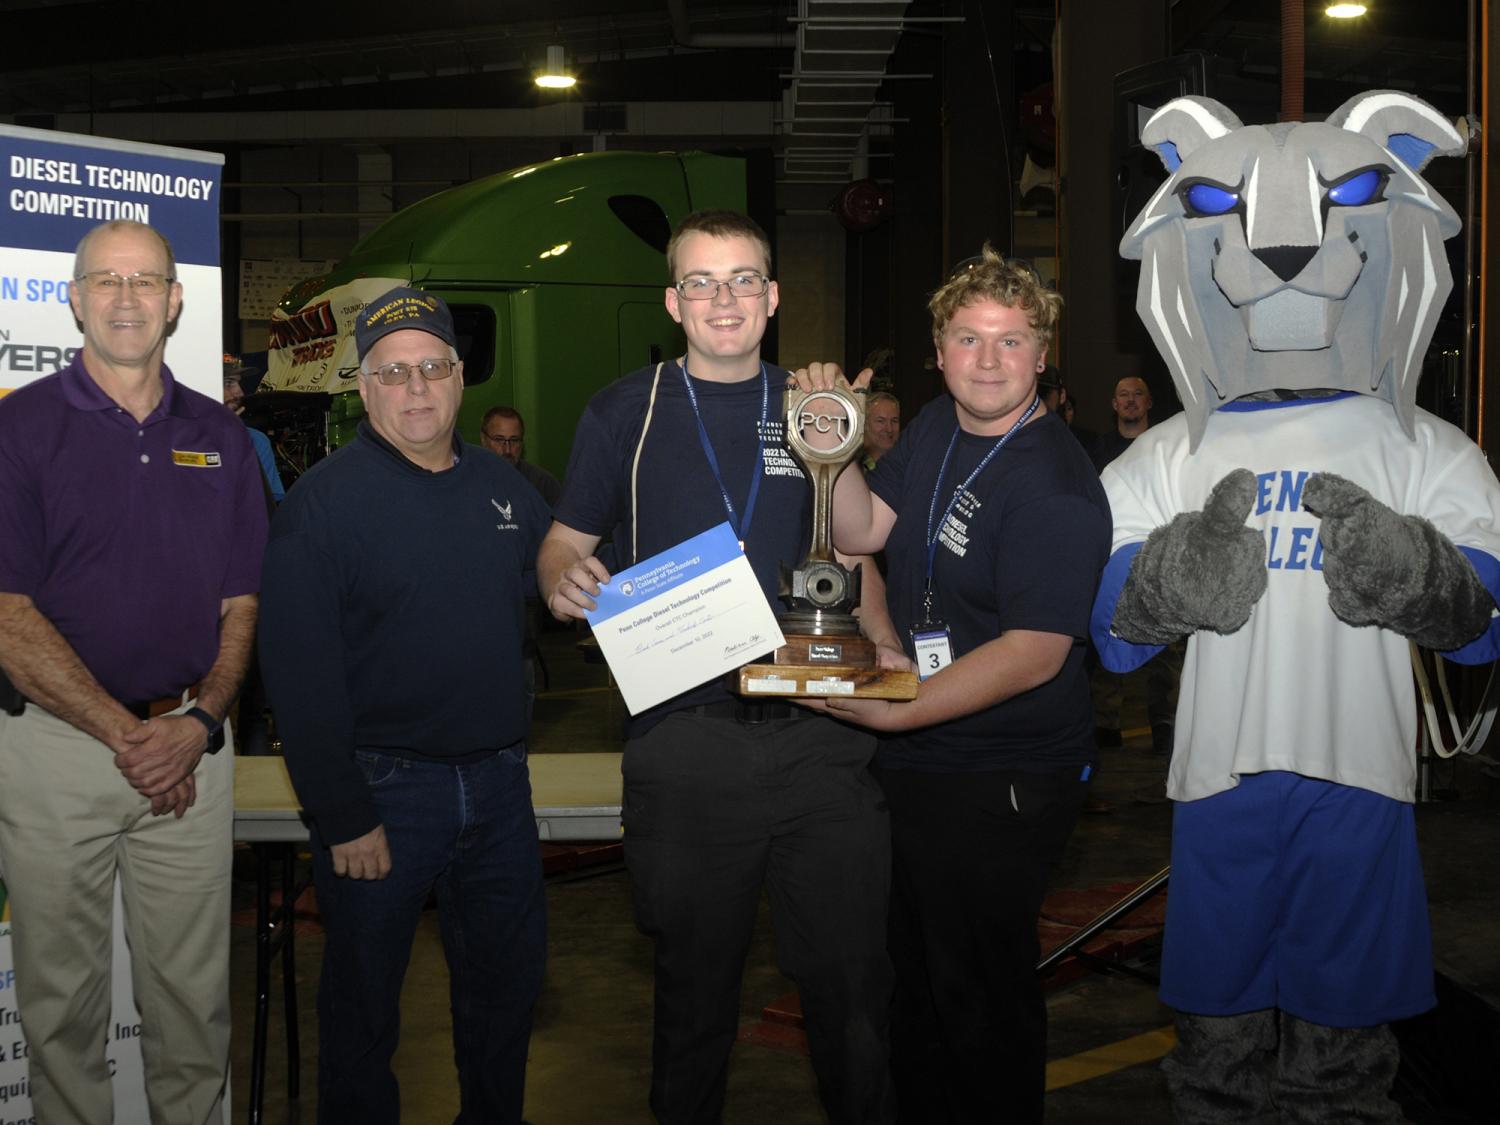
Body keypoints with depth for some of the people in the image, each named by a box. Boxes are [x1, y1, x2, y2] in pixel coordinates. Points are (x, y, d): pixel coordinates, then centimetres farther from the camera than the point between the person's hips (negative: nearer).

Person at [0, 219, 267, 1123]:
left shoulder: (221, 438, 8)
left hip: (191, 748, 3)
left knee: (194, 992, 11)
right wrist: (128, 737, -14)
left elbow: (241, 607, 8)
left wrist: (199, 721, -9)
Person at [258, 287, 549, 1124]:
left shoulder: (506, 488, 7)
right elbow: (299, 671, -14)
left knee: (509, 984, 18)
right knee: (364, 1000, 11)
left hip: (497, 776, 5)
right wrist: (344, 816, -16)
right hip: (382, 786, -5)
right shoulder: (324, 500, -10)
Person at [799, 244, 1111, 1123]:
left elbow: (1035, 651, -26)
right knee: (918, 980, 24)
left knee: (979, 995, 6)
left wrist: (892, 714, -27)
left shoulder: (1054, 483, -22)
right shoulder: (937, 428, 6)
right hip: (914, 765, 9)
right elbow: (864, 531, 7)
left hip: (1001, 785, -8)